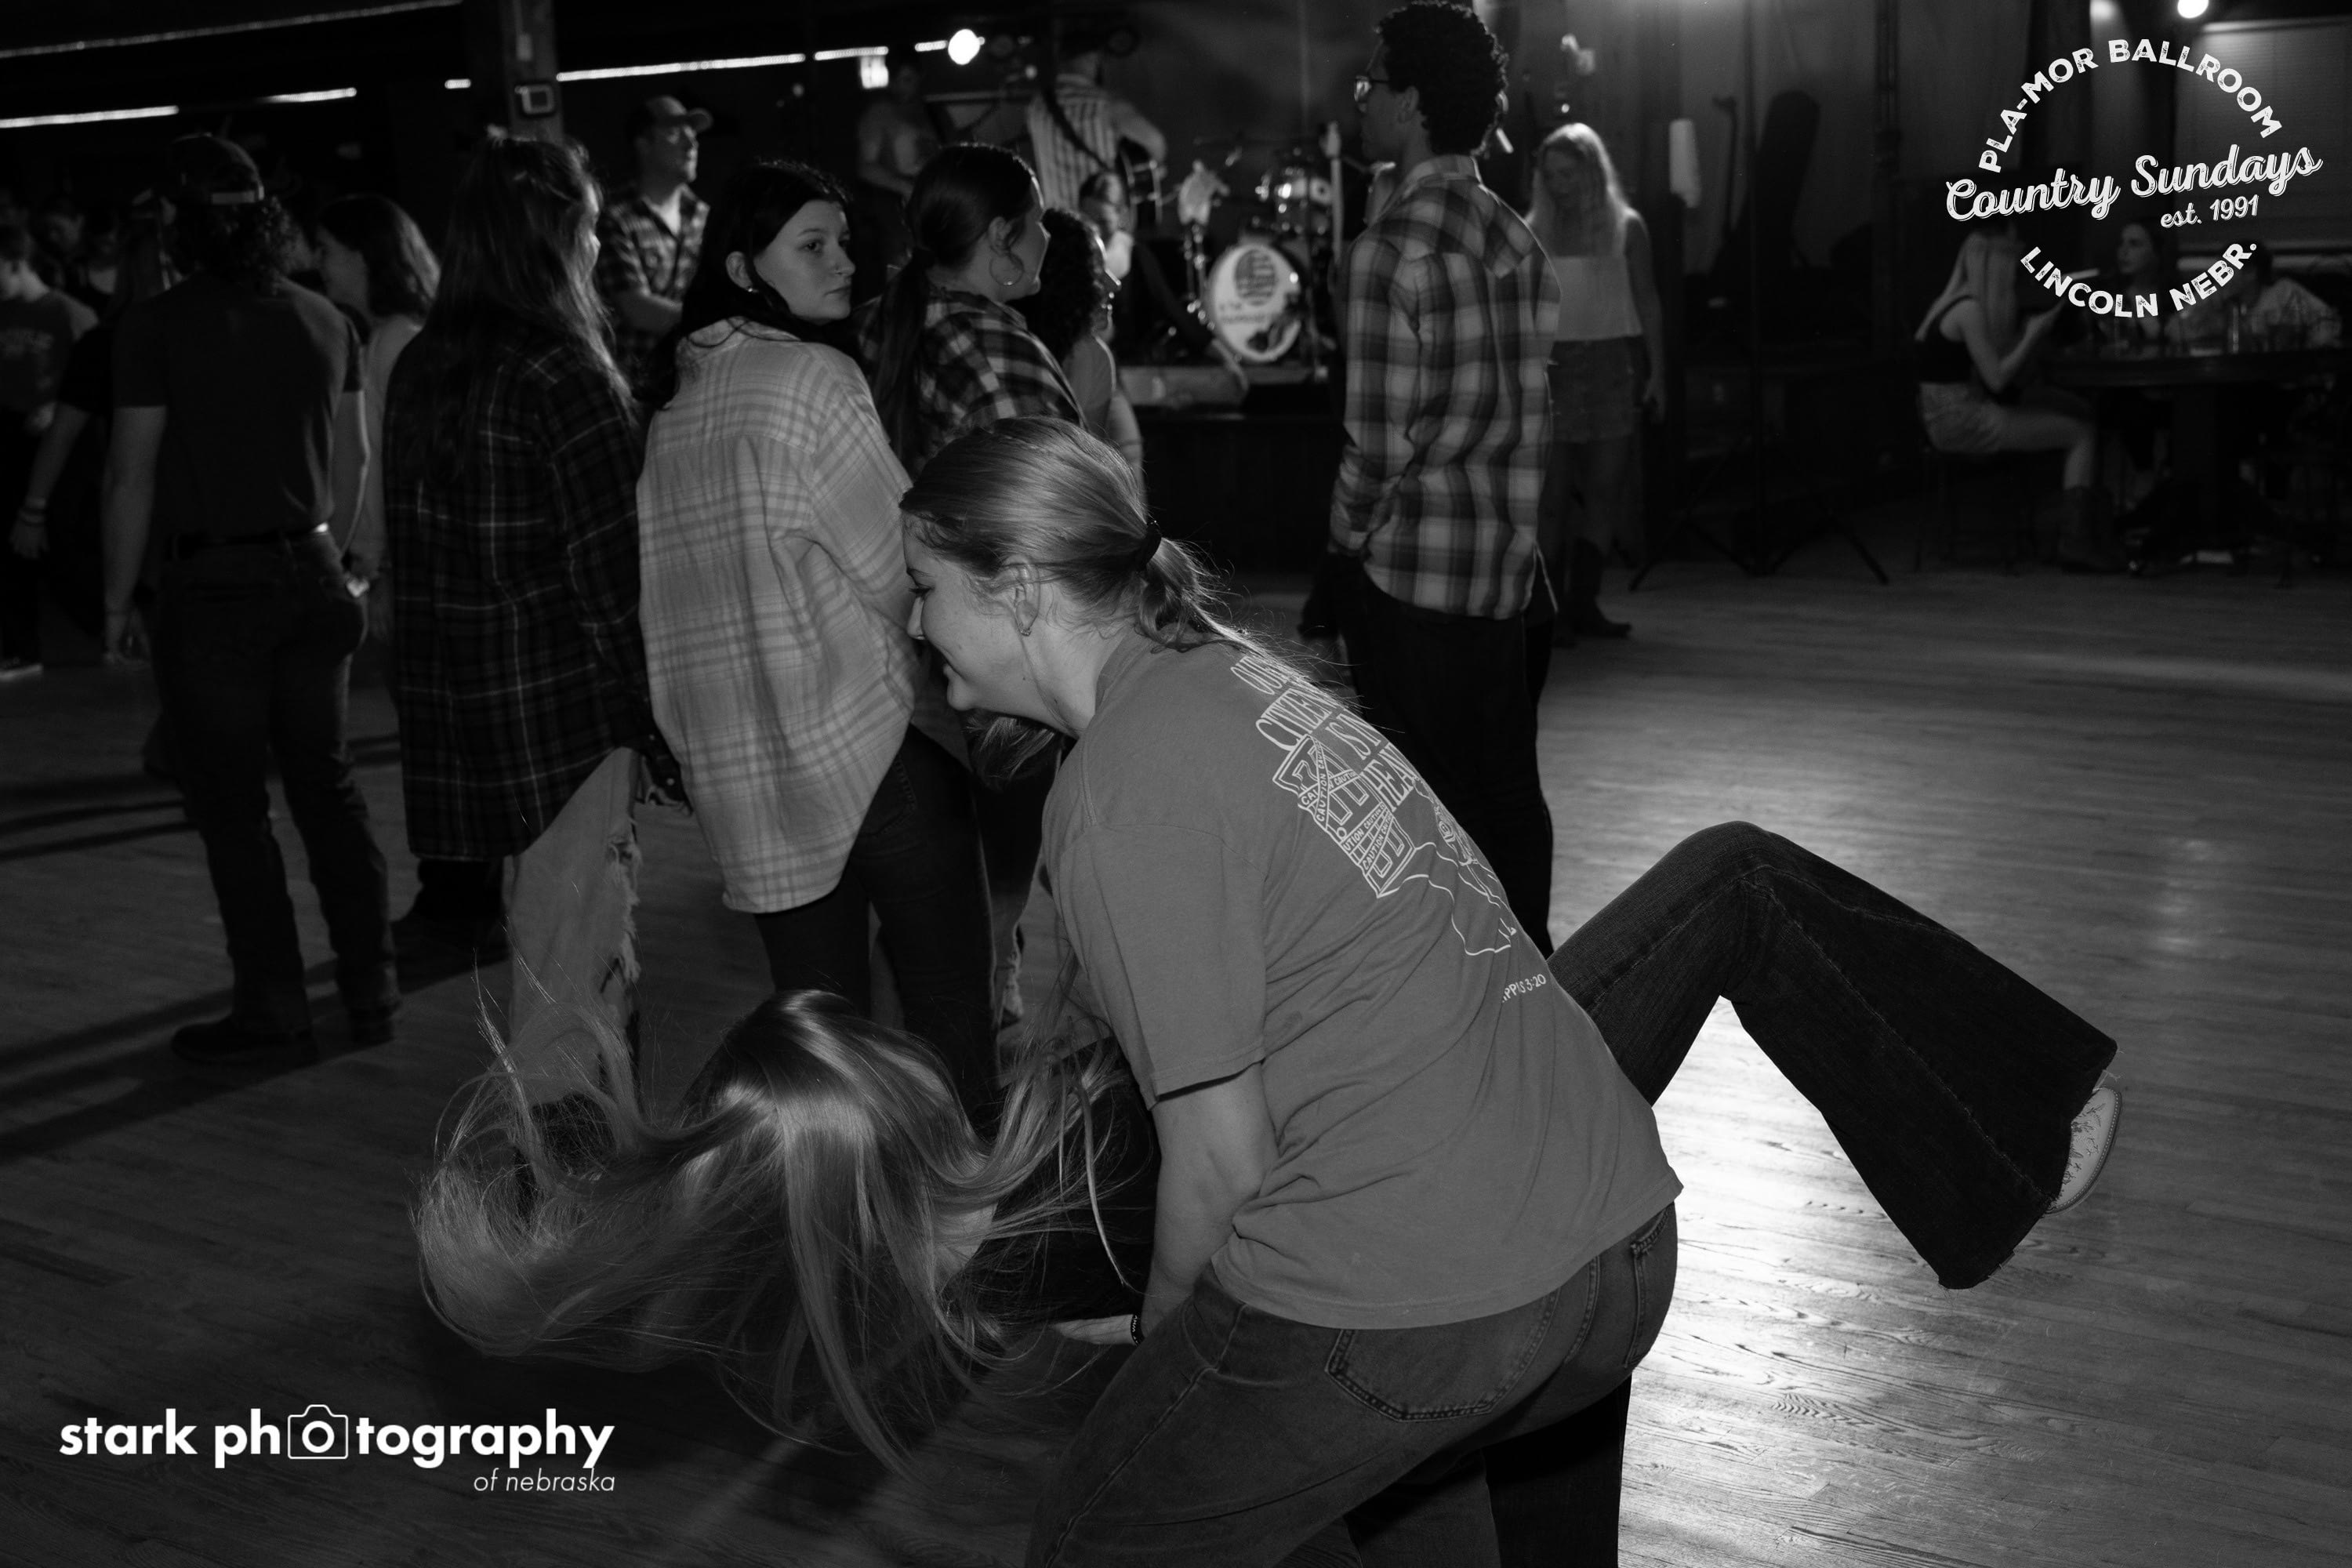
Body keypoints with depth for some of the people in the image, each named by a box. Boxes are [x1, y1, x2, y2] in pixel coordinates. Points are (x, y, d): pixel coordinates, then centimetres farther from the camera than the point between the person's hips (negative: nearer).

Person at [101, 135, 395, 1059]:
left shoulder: (158, 326, -10)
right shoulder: (323, 320, 4)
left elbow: (132, 474, -10)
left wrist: (117, 600, -3)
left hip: (209, 589, -5)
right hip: (308, 576, 5)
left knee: (231, 804, 4)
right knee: (327, 783, 14)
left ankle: (272, 1004, 8)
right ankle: (369, 985, 17)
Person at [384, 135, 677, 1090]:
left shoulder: (419, 370, 7)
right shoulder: (563, 379, -16)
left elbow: (410, 550, 11)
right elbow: (611, 574, -16)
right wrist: (659, 723, -9)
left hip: (450, 714, 8)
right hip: (566, 707, -8)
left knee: (561, 946, 20)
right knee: (568, 971, 1)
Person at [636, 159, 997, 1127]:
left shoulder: (671, 401, 9)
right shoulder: (812, 379, -11)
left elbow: (663, 587, 14)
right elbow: (899, 564, -11)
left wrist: (686, 739, 21)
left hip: (739, 766, 7)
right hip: (875, 744, -7)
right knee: (949, 1010, 1)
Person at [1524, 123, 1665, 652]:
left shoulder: (1625, 227, 6)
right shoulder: (1534, 230, 6)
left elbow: (1647, 304, 7)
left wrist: (1656, 372, 1)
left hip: (1612, 362, 1)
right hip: (1552, 364, -1)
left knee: (1606, 490, 0)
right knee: (1552, 495, -4)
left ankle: (1581, 603, 7)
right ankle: (1549, 610, -1)